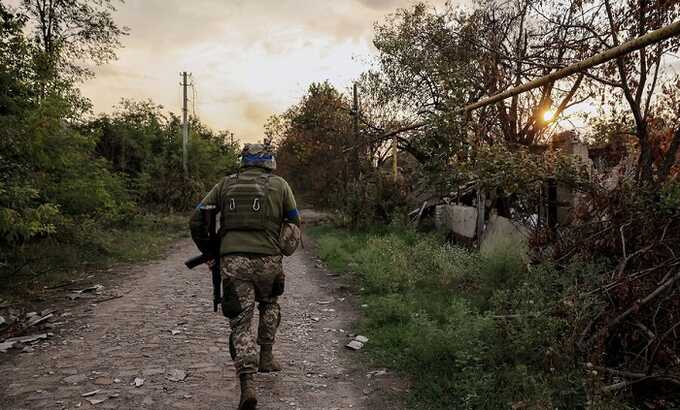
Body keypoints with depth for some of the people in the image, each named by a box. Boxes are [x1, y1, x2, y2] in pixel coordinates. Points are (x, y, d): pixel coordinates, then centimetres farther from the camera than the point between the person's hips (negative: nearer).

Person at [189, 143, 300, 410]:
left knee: (241, 323, 5)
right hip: (268, 260, 0)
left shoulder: (225, 184, 11)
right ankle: (266, 357, 31)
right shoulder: (280, 185, 7)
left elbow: (197, 220, 8)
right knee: (269, 305, 29)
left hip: (232, 260, 0)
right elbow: (294, 224, 11)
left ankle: (247, 384, -6)